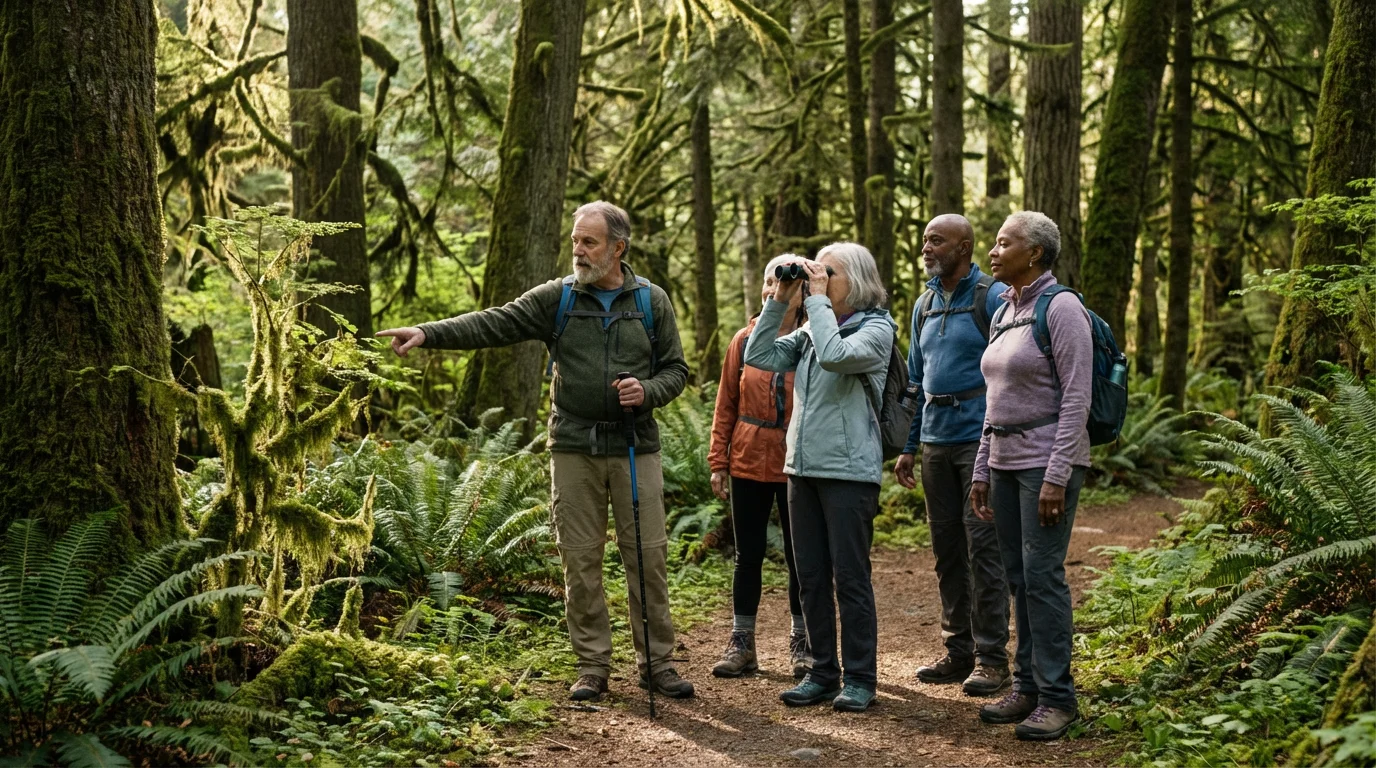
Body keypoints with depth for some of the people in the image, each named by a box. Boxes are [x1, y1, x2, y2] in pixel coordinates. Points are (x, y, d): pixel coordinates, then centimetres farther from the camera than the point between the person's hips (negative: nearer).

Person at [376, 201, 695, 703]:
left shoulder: (652, 302, 5)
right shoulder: (555, 299, 3)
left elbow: (676, 369, 10)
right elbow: (493, 325, -7)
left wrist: (648, 392, -11)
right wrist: (428, 334, -20)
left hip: (635, 448, 0)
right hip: (574, 449, 0)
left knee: (648, 555, 1)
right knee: (580, 560, 4)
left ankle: (657, 663, 13)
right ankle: (593, 665, 14)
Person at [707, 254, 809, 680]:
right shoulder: (745, 340, 3)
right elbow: (726, 404, 5)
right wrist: (718, 461, 2)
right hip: (748, 462, 2)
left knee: (799, 555, 7)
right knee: (748, 555, 9)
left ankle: (802, 644, 20)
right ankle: (741, 643, 18)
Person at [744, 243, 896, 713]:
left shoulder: (876, 329, -6)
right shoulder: (811, 330, 13)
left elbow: (835, 355, -25)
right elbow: (759, 357, 5)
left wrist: (818, 299, -16)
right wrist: (779, 301, 0)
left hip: (849, 470, -7)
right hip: (803, 467, 7)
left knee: (850, 577, -1)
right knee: (810, 578, 10)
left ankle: (859, 679, 8)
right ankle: (822, 674, 19)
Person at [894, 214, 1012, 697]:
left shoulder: (993, 298, -6)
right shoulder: (925, 305, 15)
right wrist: (908, 447, 17)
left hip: (980, 440, -7)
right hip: (936, 442, 7)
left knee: (983, 548, -5)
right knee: (947, 550, 10)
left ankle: (991, 656, 3)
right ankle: (959, 651, 18)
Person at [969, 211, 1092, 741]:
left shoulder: (1061, 309, -11)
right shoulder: (1004, 313, 14)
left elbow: (1076, 399, -16)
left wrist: (1056, 477, -20)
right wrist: (982, 470, 16)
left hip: (1048, 459, -8)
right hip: (1006, 460, 8)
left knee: (1042, 574, -8)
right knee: (1018, 576, 9)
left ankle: (1057, 697, -1)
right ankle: (1027, 686, 17)